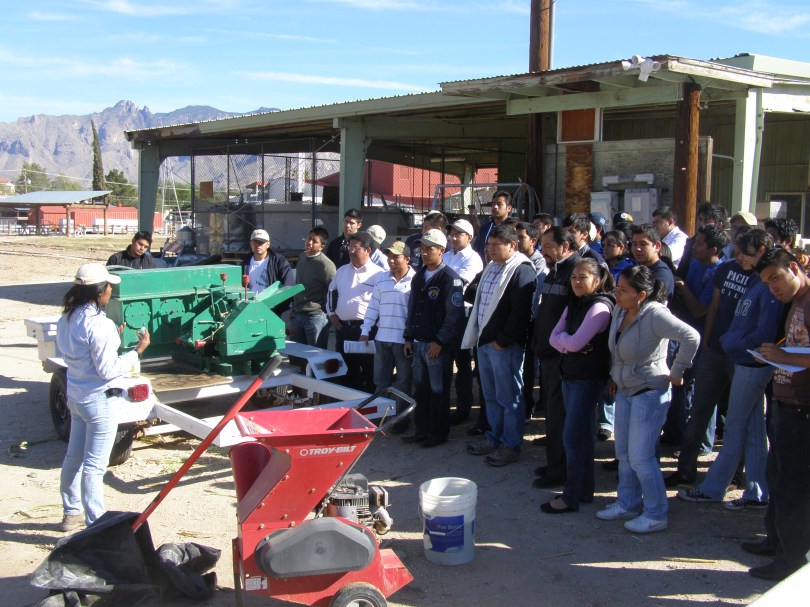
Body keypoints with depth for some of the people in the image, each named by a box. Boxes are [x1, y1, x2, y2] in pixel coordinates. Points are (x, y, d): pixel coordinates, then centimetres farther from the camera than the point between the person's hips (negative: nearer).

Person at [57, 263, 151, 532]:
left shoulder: (66, 320, 3)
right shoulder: (100, 325, -23)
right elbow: (108, 370, -22)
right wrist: (138, 350, -12)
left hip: (75, 396, 9)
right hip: (100, 401, -9)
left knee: (73, 456, 20)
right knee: (94, 465, -1)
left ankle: (72, 512, 36)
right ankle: (95, 524, 7)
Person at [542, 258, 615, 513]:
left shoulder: (600, 307, -15)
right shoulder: (574, 306, 12)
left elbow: (575, 342, -22)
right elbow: (554, 337, 4)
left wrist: (563, 338, -3)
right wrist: (568, 342, -14)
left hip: (588, 379, -8)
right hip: (570, 375, 8)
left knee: (572, 438, -7)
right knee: (583, 436, 14)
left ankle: (571, 497, 1)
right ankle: (584, 490, 22)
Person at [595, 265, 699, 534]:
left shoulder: (654, 315, -24)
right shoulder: (619, 310, 1)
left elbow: (691, 337, -28)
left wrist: (677, 372, -19)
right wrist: (616, 374, 14)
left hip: (649, 392, -9)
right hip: (624, 390, 9)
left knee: (640, 457, -4)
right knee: (624, 453, 16)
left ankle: (656, 515, 12)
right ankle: (628, 504, 31)